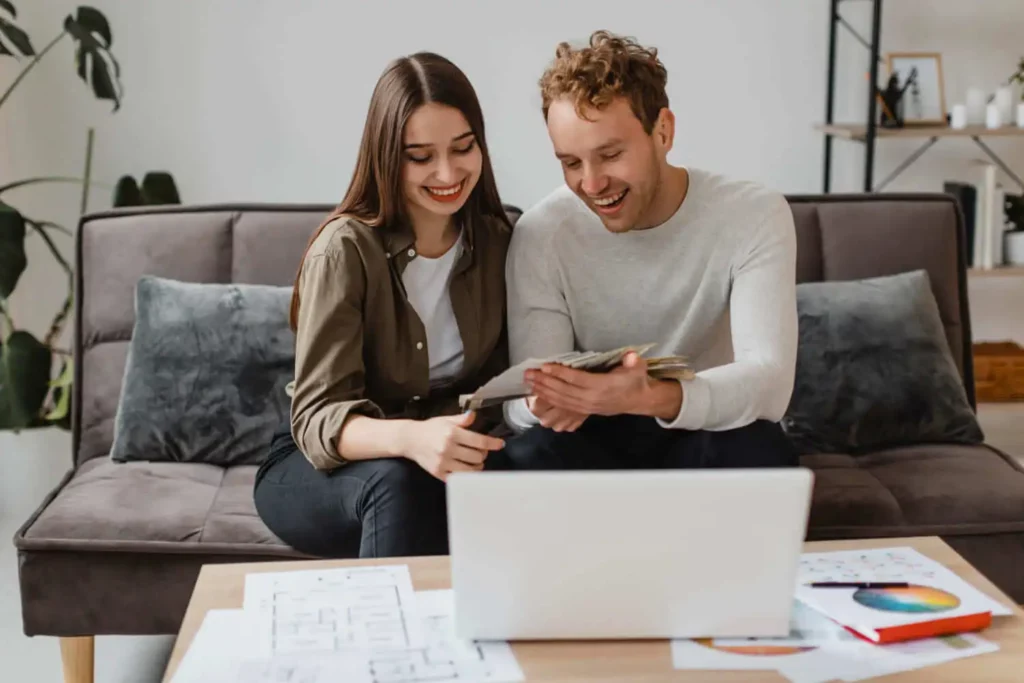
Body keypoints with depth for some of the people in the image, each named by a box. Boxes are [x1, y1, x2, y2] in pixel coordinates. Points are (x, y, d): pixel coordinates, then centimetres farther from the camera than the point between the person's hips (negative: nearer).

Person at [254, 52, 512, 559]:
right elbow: (317, 418, -24)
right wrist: (410, 438, -45)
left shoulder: (498, 241, -4)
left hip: (445, 458, 4)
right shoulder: (345, 249, -18)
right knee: (399, 481, -36)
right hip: (317, 465, -3)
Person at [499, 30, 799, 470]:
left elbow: (770, 380, -27)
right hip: (596, 440, 1)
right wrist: (545, 401, -41)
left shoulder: (754, 217, -14)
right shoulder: (541, 233, -10)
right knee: (527, 460, -32)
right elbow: (521, 401, -14)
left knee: (759, 453, -35)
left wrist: (649, 398, -48)